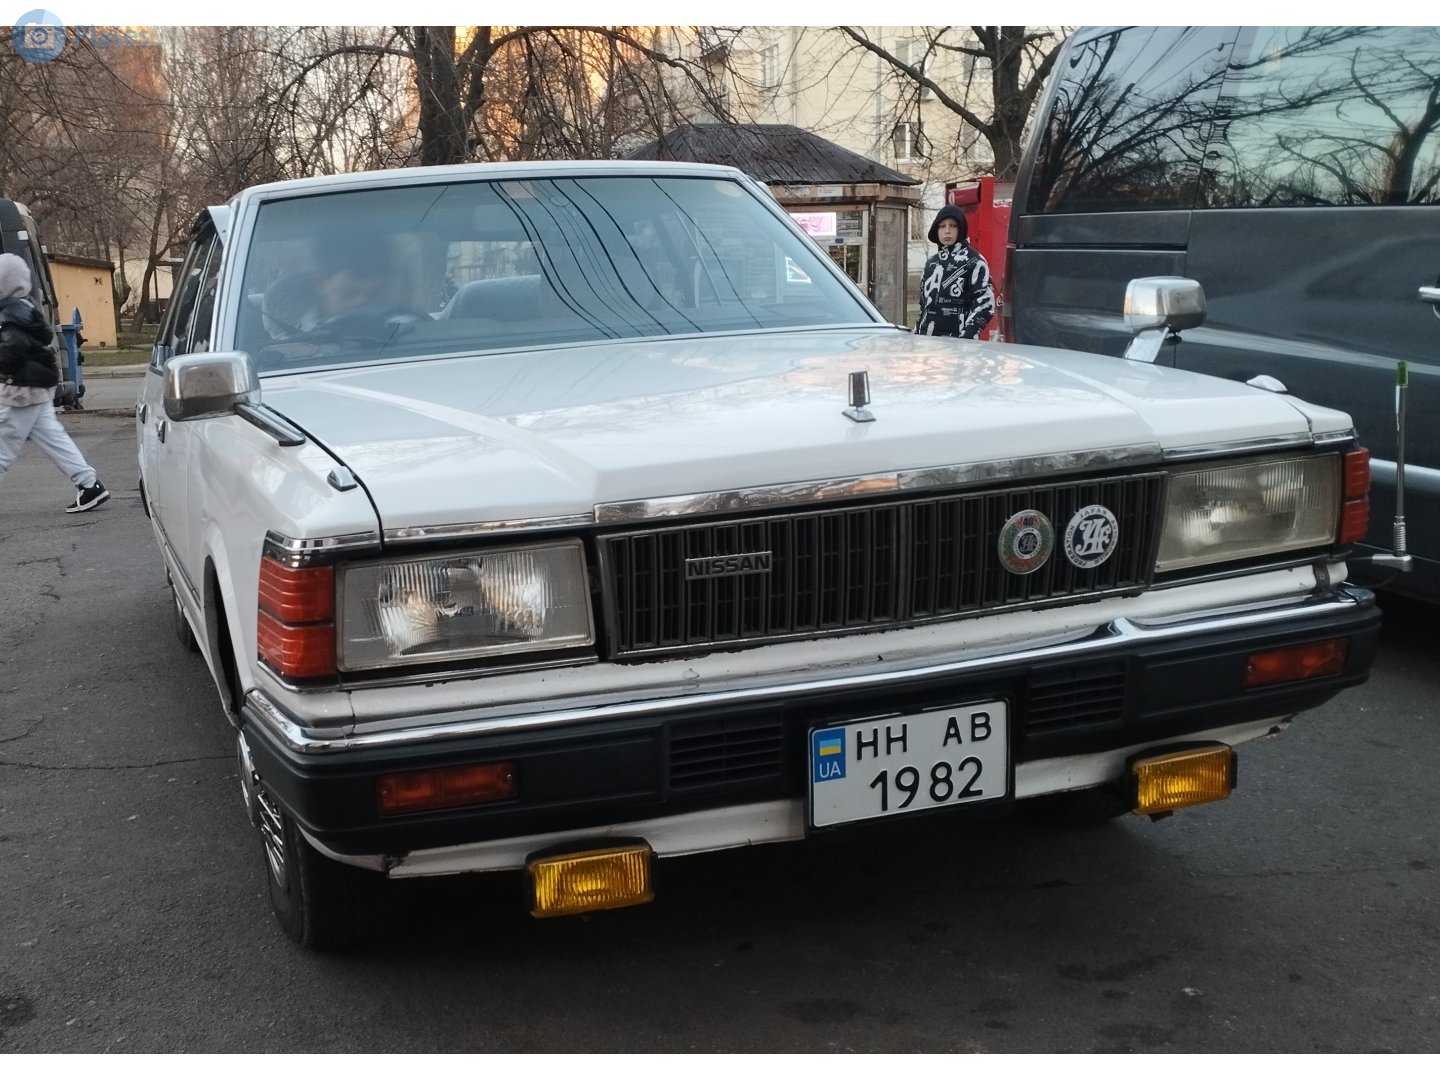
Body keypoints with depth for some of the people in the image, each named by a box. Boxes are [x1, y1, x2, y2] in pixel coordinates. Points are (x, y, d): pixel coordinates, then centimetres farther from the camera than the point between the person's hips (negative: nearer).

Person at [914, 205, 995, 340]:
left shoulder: (973, 261, -2)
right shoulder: (931, 262, 19)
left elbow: (984, 303, -8)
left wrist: (967, 335, -17)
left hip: (958, 339, -6)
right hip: (928, 340, 6)